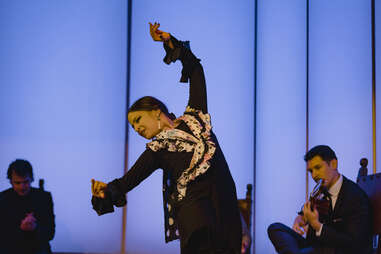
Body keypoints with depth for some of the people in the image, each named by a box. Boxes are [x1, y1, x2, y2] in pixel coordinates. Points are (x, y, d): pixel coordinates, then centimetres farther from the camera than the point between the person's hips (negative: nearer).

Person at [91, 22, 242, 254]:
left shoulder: (193, 116, 17)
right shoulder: (157, 150, 12)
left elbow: (195, 70, 22)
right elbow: (131, 178, -4)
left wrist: (170, 42, 19)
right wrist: (108, 190, -22)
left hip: (224, 204, 3)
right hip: (193, 204, -2)